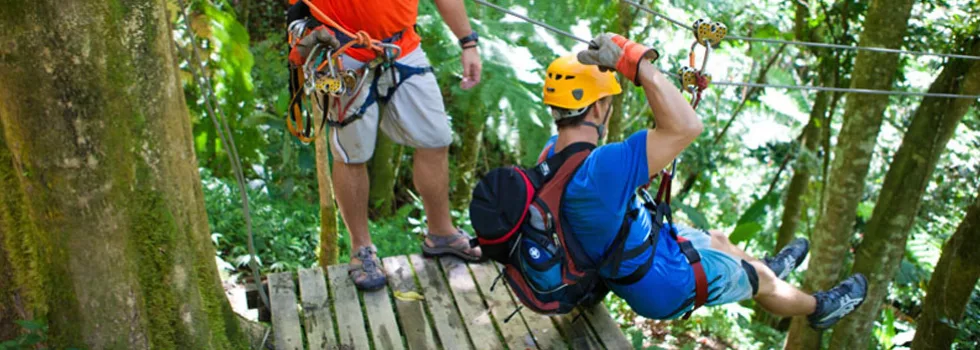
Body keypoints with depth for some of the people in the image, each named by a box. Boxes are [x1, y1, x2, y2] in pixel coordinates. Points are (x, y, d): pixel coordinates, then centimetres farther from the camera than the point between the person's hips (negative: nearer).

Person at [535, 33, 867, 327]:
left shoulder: (552, 152, -14)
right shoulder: (601, 168, -43)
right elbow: (686, 127, -43)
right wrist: (638, 61, -43)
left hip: (621, 264, 8)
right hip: (665, 286, -8)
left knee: (717, 240, 32)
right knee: (762, 279, 20)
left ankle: (767, 267, 64)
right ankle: (820, 307, 51)